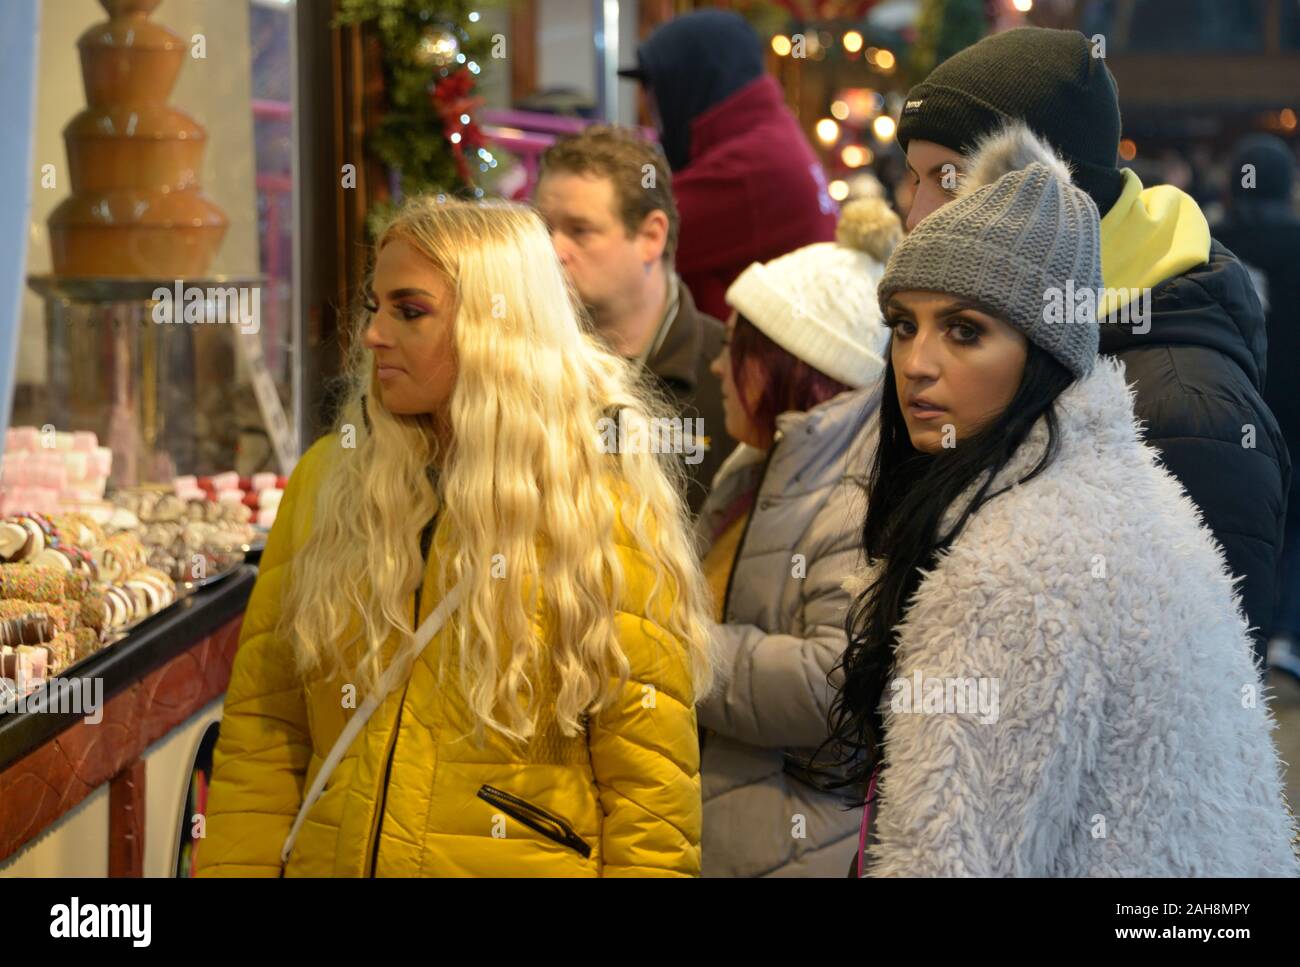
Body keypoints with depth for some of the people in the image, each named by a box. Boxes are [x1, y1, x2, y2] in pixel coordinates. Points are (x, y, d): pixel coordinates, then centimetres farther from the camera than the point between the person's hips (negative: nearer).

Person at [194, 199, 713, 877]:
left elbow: (650, 789, -10)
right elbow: (261, 734, 3)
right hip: (329, 858, 4)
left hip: (528, 859, -4)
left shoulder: (604, 511, -8)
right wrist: (234, 866, -6)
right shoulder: (327, 482, 3)